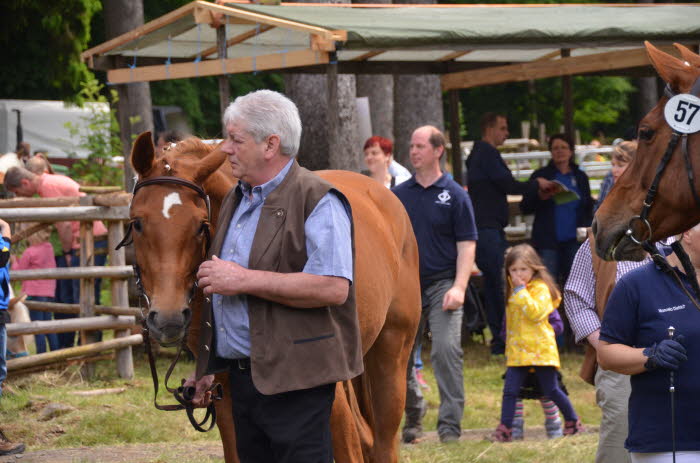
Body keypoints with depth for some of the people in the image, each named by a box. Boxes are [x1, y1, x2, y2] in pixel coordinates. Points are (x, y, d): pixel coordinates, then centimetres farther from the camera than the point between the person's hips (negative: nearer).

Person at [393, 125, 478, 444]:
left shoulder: (454, 195, 0)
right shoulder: (399, 194, 9)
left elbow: (466, 245, -3)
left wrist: (459, 287, -15)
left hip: (442, 284, -4)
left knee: (446, 350, -16)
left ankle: (450, 425, -12)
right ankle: (413, 418, 25)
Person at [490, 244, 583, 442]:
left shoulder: (541, 288, -8)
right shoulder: (513, 290, 15)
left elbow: (535, 312, -23)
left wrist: (521, 291, -22)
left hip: (540, 349, -6)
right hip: (517, 350, 6)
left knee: (551, 390, 4)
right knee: (510, 391, -5)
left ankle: (572, 420, 23)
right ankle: (504, 429, -4)